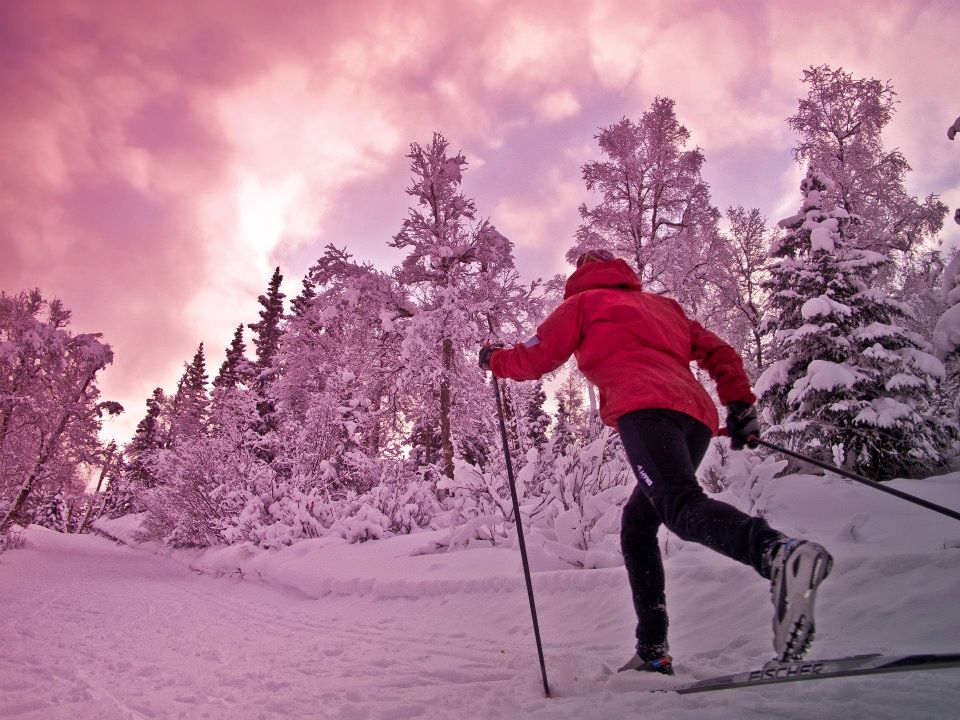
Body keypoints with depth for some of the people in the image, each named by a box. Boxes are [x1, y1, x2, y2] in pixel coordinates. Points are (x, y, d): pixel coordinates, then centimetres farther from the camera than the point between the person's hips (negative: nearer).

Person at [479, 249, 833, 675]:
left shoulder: (584, 302, 20)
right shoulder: (662, 305, 36)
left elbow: (534, 359, 19)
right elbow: (719, 353, 29)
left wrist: (494, 359, 38)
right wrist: (740, 406, 27)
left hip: (645, 408, -7)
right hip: (698, 416, 7)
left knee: (683, 507, -26)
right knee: (638, 526, 15)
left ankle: (779, 553, -55)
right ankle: (653, 650, 7)